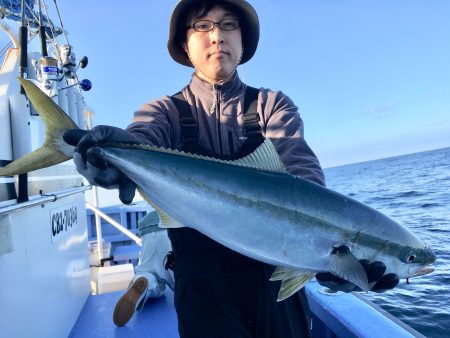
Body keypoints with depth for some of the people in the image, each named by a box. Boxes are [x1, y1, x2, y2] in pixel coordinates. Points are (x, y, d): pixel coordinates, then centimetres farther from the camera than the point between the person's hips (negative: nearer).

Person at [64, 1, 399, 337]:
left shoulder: (273, 105, 0)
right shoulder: (165, 111, 0)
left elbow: (302, 171, -16)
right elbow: (141, 141, -22)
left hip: (276, 275, 2)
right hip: (202, 283, -1)